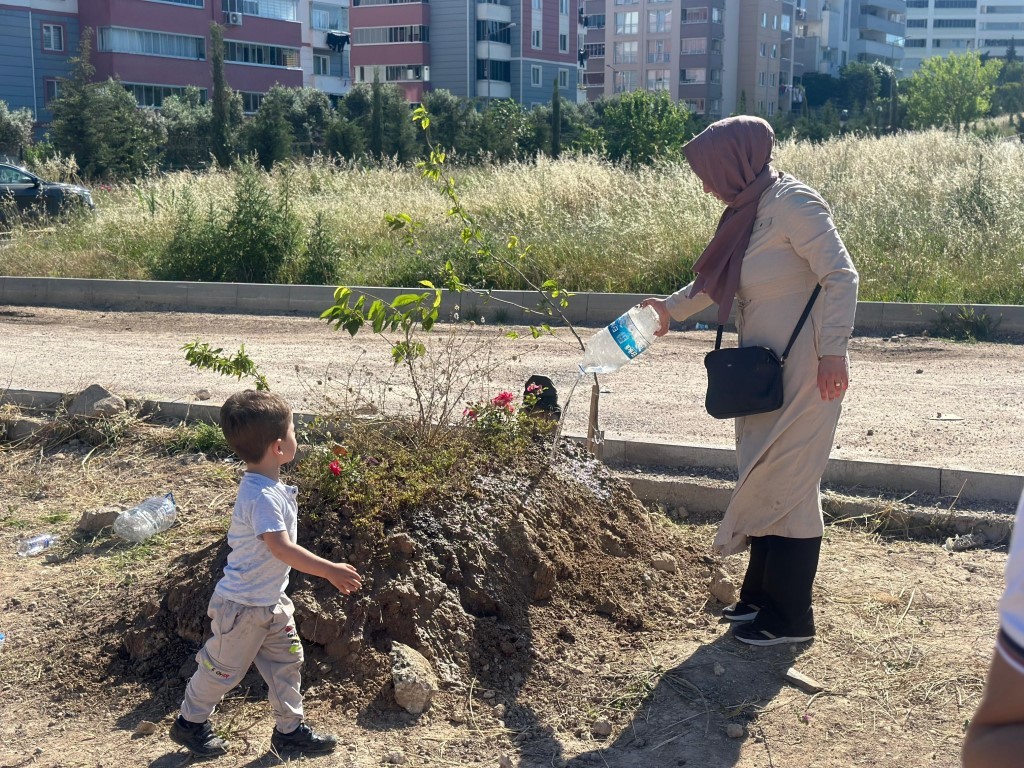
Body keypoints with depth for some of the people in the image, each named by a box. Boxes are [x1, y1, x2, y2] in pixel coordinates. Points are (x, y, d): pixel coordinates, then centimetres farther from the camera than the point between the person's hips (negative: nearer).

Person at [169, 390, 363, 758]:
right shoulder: (261, 497, -31)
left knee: (286, 661, 15)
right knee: (225, 668, 10)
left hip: (271, 600, 9)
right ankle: (190, 723, 31)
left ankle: (289, 729, 28)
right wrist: (329, 570, -33)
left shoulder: (271, 487, 1)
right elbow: (282, 548, -36)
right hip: (243, 606, -9)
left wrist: (327, 569, 19)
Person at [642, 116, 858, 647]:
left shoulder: (792, 203, -15)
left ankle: (790, 618, 9)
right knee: (762, 481, 14)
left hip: (802, 374, -9)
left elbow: (841, 275, -19)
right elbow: (717, 280, 26)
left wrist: (833, 351, -24)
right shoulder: (748, 211, 12)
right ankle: (761, 595, 28)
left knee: (784, 485, -3)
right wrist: (672, 308, 24)